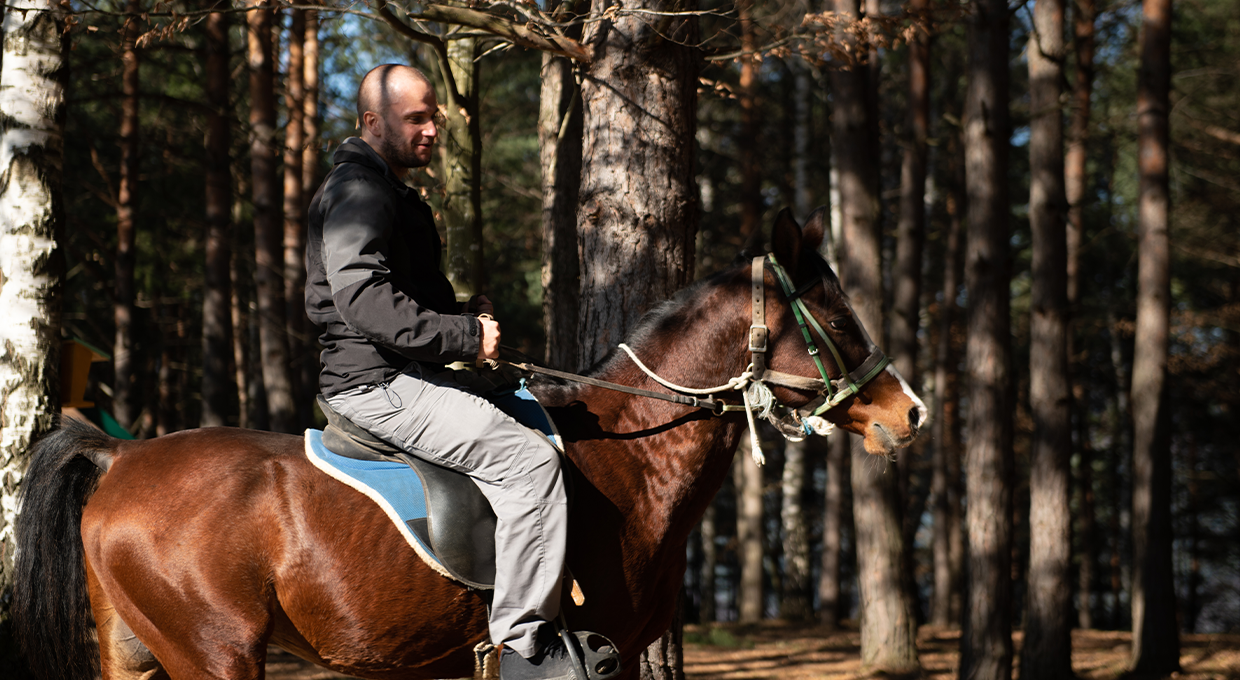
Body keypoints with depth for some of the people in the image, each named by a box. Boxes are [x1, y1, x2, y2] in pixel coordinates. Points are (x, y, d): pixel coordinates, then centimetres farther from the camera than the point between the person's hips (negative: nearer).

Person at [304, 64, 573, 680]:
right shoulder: (358, 193, -13)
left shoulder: (395, 196, 22)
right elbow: (366, 299, -25)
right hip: (377, 381, -11)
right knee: (527, 458, -22)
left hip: (402, 376, 11)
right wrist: (464, 336, -21)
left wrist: (467, 315, 11)